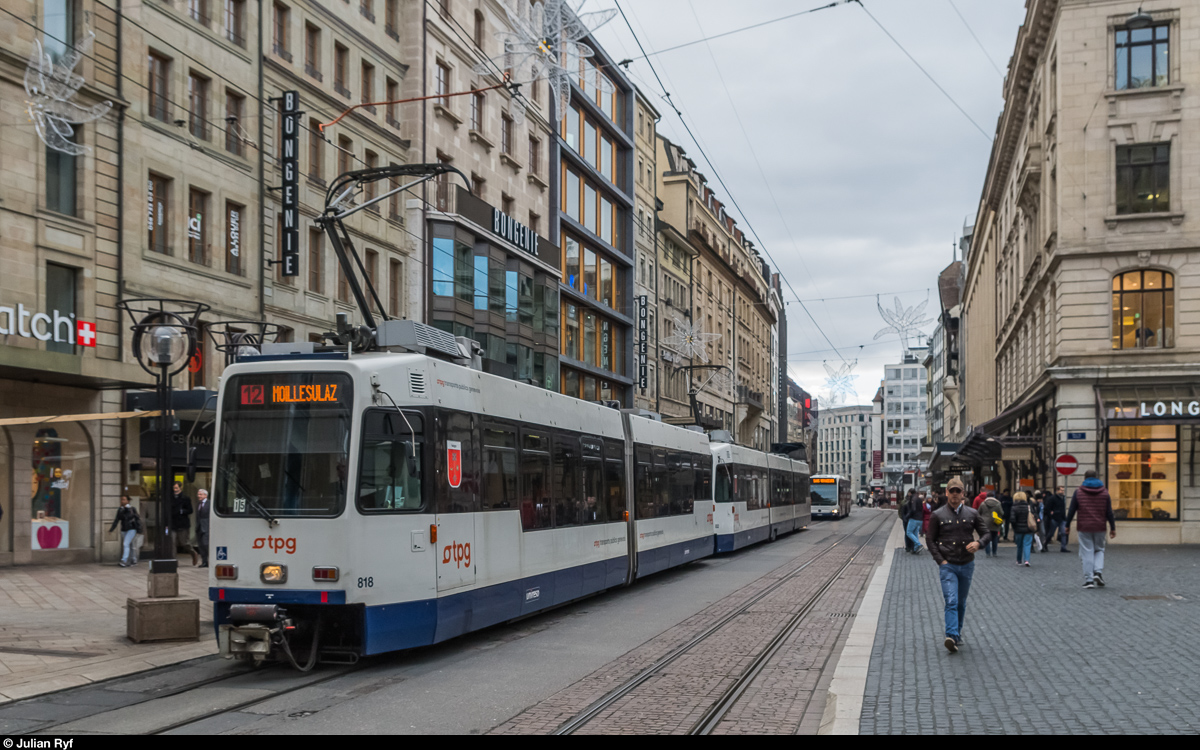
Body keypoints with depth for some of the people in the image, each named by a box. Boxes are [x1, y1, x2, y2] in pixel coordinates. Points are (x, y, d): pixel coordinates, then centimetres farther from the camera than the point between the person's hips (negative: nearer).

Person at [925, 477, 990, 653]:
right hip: (947, 566, -3)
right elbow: (930, 540, 2)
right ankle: (951, 636, -23)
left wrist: (978, 543, -14)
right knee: (951, 602, -15)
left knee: (961, 603, 14)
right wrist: (940, 560, -8)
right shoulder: (938, 515, -2)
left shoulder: (972, 514, 4)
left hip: (967, 565, 3)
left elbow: (986, 533, 9)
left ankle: (957, 634, 27)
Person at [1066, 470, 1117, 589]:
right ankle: (1098, 571, -4)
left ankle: (1089, 579, -2)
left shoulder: (1078, 492, 1)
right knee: (1099, 550, 17)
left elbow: (1071, 511, 0)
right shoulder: (1104, 493, 6)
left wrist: (1067, 526, 9)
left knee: (1087, 553, 1)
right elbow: (1109, 513, 4)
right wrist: (1113, 528, 8)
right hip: (1099, 528, 2)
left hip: (1084, 528, -2)